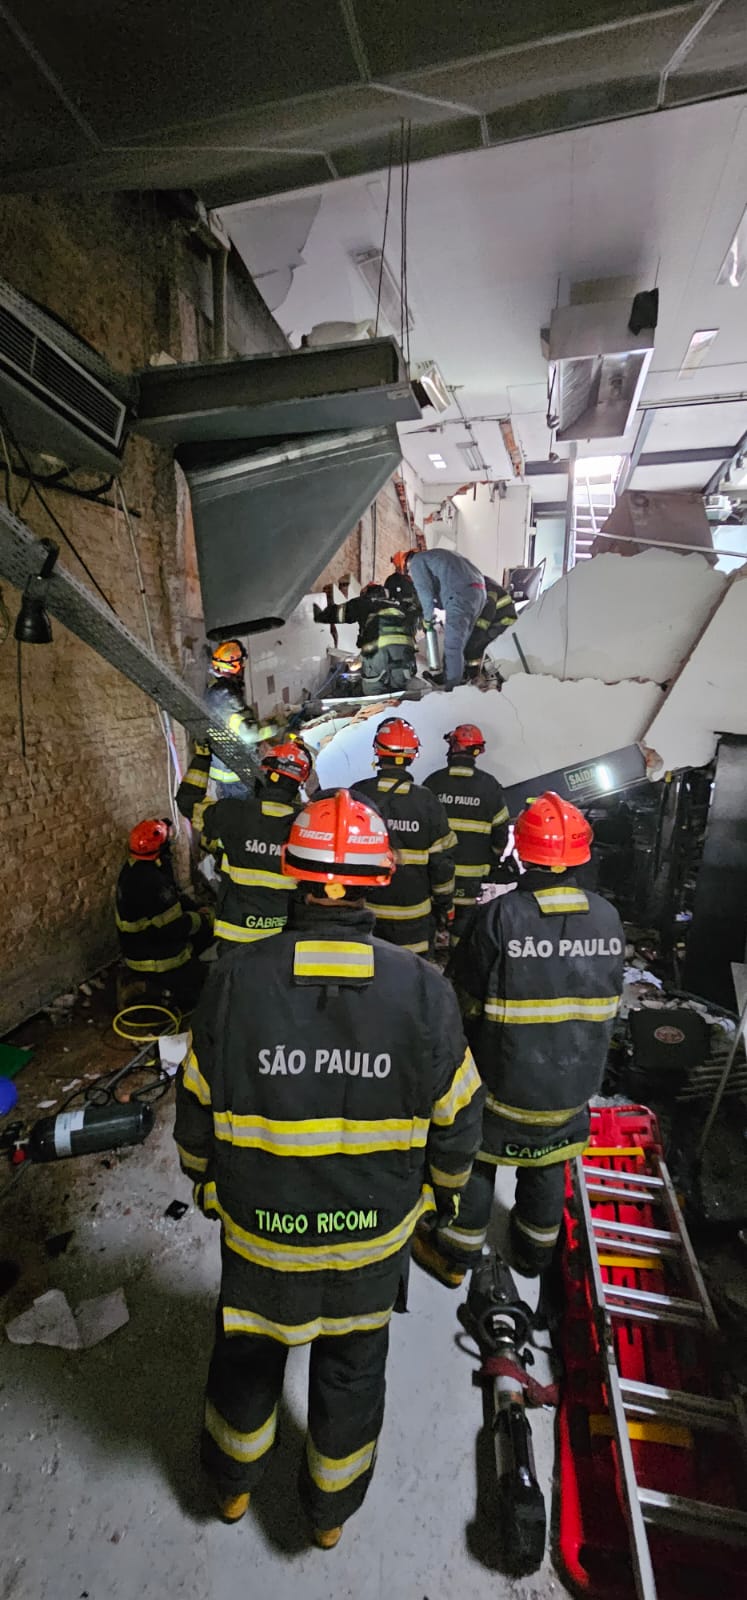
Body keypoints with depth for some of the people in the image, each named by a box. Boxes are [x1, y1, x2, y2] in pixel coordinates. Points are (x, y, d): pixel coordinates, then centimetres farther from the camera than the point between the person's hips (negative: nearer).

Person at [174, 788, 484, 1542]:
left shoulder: (237, 978, -25)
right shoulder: (422, 989, -25)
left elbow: (197, 1106, -10)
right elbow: (457, 1121, -12)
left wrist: (205, 1180, 10)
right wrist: (444, 1189, 10)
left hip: (257, 1226, 1)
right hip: (373, 1233, 0)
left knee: (246, 1353, 31)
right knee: (352, 1371, 29)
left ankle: (233, 1484, 59)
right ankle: (332, 1509, 56)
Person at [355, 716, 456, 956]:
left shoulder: (357, 795, -9)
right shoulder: (427, 802, -9)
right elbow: (442, 861, -4)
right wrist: (445, 904, 9)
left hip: (362, 908, 1)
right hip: (413, 913, -1)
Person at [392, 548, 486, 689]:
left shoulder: (417, 561, 7)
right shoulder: (433, 555, 33)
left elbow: (425, 590, -4)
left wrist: (427, 617, 6)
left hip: (461, 594, -9)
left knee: (453, 643, -4)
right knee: (460, 640, 16)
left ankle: (452, 684, -2)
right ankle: (448, 677, 26)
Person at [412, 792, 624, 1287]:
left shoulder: (500, 915, -26)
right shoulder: (607, 916, -11)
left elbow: (467, 1000, -13)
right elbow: (609, 1004, 2)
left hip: (503, 1076, -4)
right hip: (574, 1080, 4)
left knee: (476, 1160, 18)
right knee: (547, 1166, 26)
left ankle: (455, 1255, 36)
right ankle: (535, 1251, 47)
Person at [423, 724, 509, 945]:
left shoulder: (434, 781, -7)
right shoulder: (490, 785, -6)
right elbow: (500, 829, 0)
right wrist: (494, 860, 16)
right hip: (472, 867, 0)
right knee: (465, 912, 12)